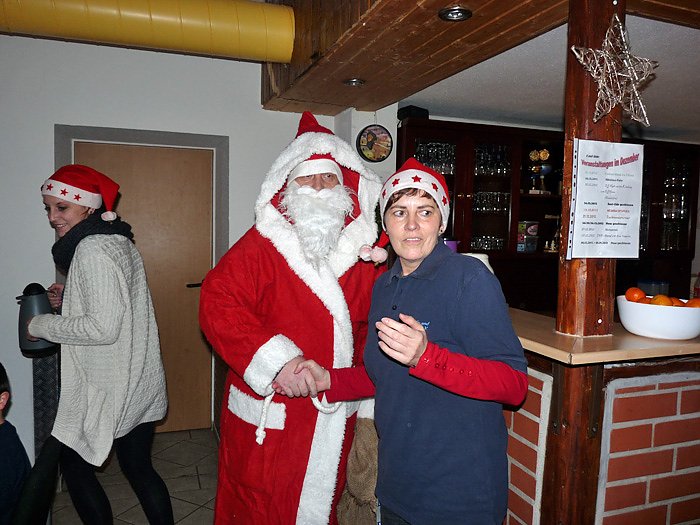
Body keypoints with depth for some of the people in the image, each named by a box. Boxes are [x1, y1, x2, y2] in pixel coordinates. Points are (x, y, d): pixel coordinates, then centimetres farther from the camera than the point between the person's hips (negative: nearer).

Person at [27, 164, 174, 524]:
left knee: (74, 464, 11)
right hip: (141, 384, 9)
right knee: (138, 466, 17)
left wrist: (42, 325, -12)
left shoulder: (92, 249, -19)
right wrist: (68, 300, 10)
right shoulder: (119, 240, 9)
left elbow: (103, 327, -24)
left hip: (110, 389, -9)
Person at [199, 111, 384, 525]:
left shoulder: (364, 248, 1)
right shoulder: (262, 245, -12)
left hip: (335, 417, 4)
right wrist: (276, 361, -31)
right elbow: (217, 305, -21)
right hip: (268, 419, -4)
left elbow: (372, 323, 9)